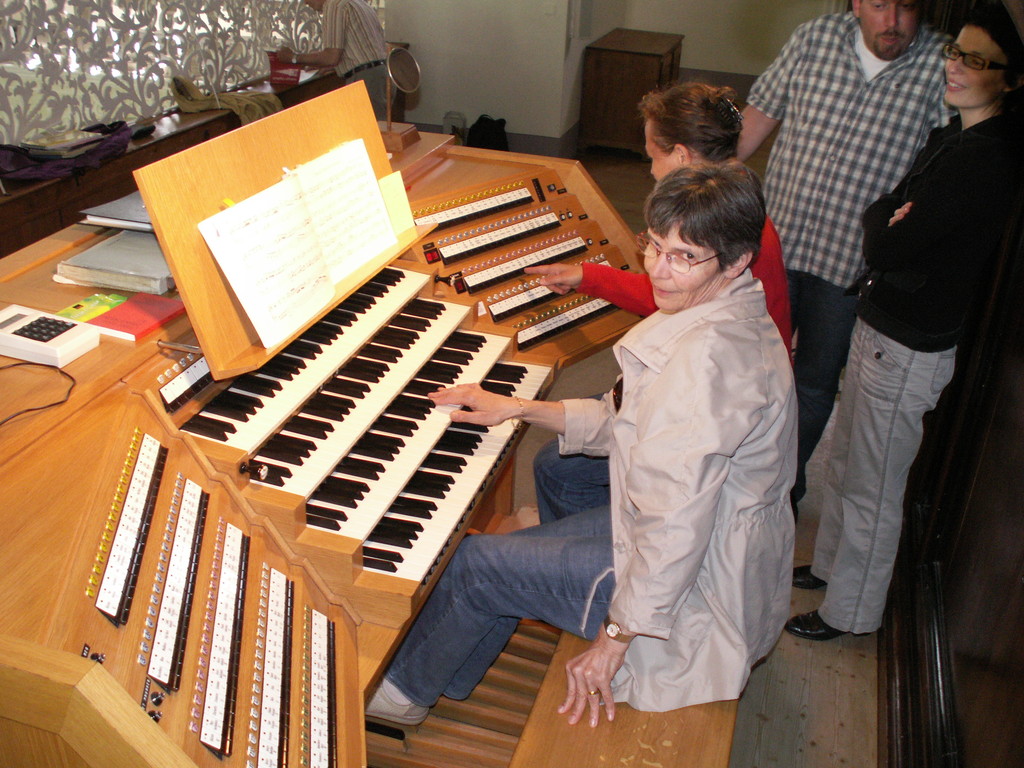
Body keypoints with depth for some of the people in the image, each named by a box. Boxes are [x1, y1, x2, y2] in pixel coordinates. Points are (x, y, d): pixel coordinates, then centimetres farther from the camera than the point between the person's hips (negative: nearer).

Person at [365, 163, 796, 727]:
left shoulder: (710, 353, -32)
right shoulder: (720, 317, 2)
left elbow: (677, 523, -32)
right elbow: (628, 423, 11)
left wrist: (614, 638, -23)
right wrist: (520, 408, 7)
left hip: (695, 587, -9)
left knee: (476, 563, 0)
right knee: (513, 553, 16)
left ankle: (401, 690, 28)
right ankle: (437, 683, 38)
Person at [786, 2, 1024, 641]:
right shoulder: (953, 138, 6)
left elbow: (886, 247, -24)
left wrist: (883, 213, -4)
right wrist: (893, 216, -12)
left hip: (909, 349, -10)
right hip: (880, 327, 10)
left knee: (872, 489, 7)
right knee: (846, 462, 24)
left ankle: (851, 611, 27)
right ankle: (830, 564, 45)